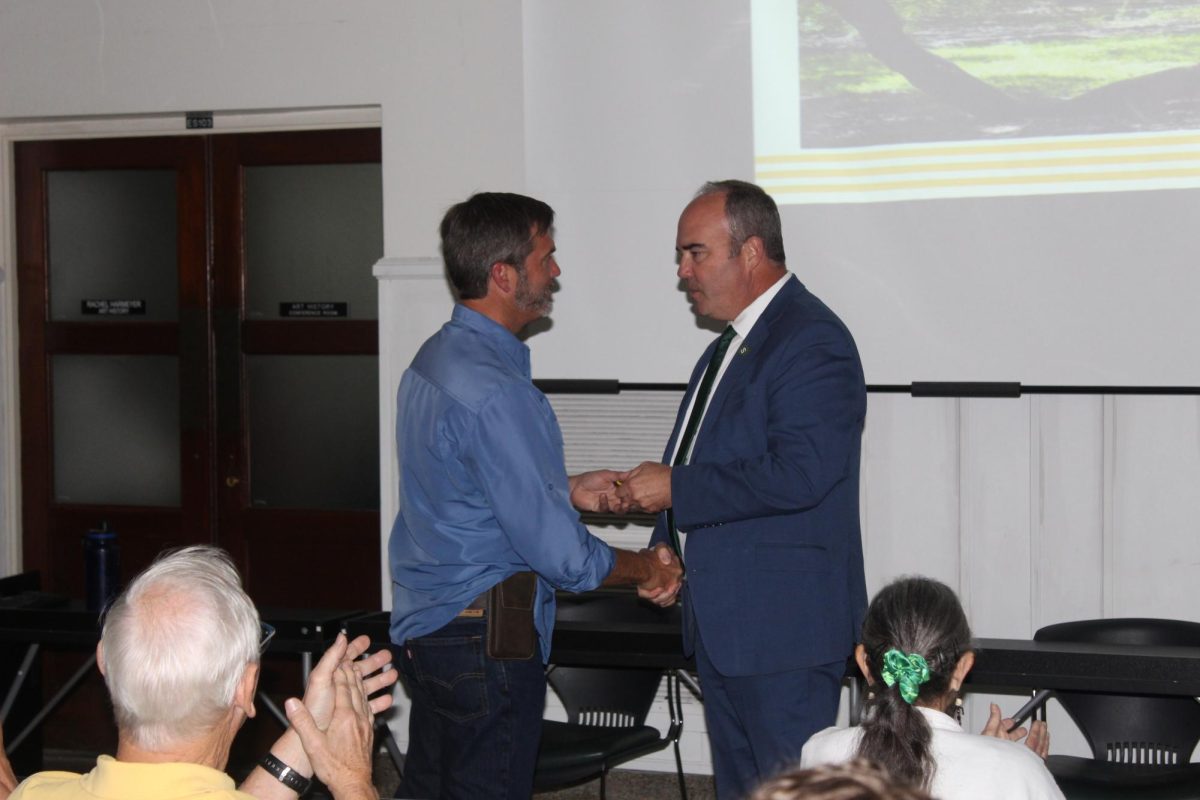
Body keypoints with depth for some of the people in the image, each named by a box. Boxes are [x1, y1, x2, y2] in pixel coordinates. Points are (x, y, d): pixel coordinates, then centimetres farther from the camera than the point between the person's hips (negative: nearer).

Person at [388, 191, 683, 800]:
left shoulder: (435, 357, 8)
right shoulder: (494, 391, -23)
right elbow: (557, 550, -21)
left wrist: (568, 490, 16)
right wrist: (648, 568, -5)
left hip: (423, 628, 10)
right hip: (482, 638, -10)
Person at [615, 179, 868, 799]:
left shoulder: (812, 341, -15)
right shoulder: (728, 347, 16)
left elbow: (798, 473, -27)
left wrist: (675, 489, -19)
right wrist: (667, 550, 10)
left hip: (784, 623, -10)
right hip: (721, 621, 10)